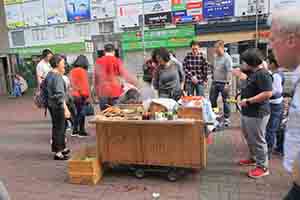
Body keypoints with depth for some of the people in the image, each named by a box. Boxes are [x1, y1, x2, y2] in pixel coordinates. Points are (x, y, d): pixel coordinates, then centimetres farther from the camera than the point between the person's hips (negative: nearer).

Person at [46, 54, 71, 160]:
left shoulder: (49, 75, 10)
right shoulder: (58, 76, -18)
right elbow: (60, 94, -26)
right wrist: (66, 109, -28)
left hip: (51, 104, 10)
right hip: (58, 105, -10)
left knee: (56, 127, 19)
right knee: (59, 128, 0)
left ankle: (60, 148, 33)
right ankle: (58, 153, 9)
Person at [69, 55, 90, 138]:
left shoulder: (72, 71, 9)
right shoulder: (82, 71, -12)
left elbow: (71, 83, 12)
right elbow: (85, 84, -14)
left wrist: (74, 90, 16)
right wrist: (87, 95, -9)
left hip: (74, 94, 7)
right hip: (81, 95, -7)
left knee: (77, 113, 16)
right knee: (81, 113, 1)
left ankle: (75, 131, 21)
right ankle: (81, 132, 8)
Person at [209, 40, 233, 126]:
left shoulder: (227, 58, -13)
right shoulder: (216, 57, 9)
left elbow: (229, 72, -18)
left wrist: (227, 84, -23)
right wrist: (213, 79, 15)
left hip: (223, 83, -7)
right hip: (215, 82, 7)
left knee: (225, 101, 5)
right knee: (212, 100, 11)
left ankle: (227, 118, 17)